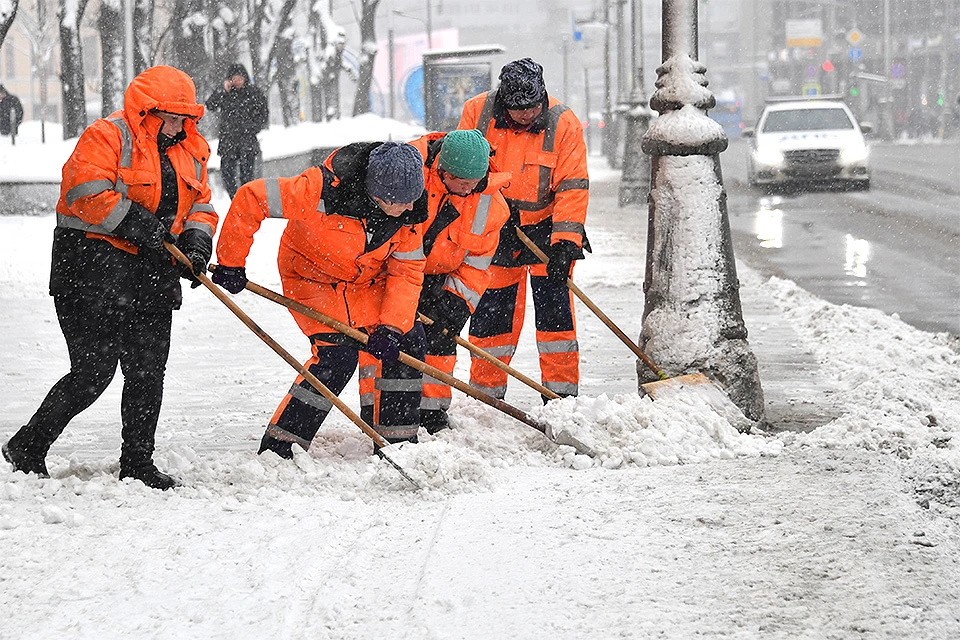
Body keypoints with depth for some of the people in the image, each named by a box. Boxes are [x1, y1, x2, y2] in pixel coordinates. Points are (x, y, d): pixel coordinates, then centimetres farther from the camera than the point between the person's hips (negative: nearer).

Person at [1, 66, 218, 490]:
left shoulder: (188, 152, 16)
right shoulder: (107, 137, -9)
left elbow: (200, 204, 18)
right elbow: (86, 189, -20)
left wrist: (196, 242, -2)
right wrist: (133, 222, -24)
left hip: (154, 272, 7)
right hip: (96, 267, -7)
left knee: (148, 372, 5)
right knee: (93, 371, -10)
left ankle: (137, 463, 14)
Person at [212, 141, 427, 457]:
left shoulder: (408, 211, -20)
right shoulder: (321, 190, -37)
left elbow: (407, 270, -11)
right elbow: (250, 199, -32)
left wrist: (391, 326, -24)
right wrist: (231, 263, -24)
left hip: (367, 282, 5)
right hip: (312, 278, -5)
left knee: (407, 338, -5)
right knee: (337, 356, -21)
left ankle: (397, 439, 11)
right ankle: (278, 445, -12)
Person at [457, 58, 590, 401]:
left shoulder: (563, 124, -15)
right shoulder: (477, 113, -11)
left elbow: (573, 186, -15)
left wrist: (566, 241, -22)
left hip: (546, 226, -2)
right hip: (496, 229, 2)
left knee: (553, 302, -9)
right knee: (492, 308, 5)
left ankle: (561, 390, -4)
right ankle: (485, 391, 18)